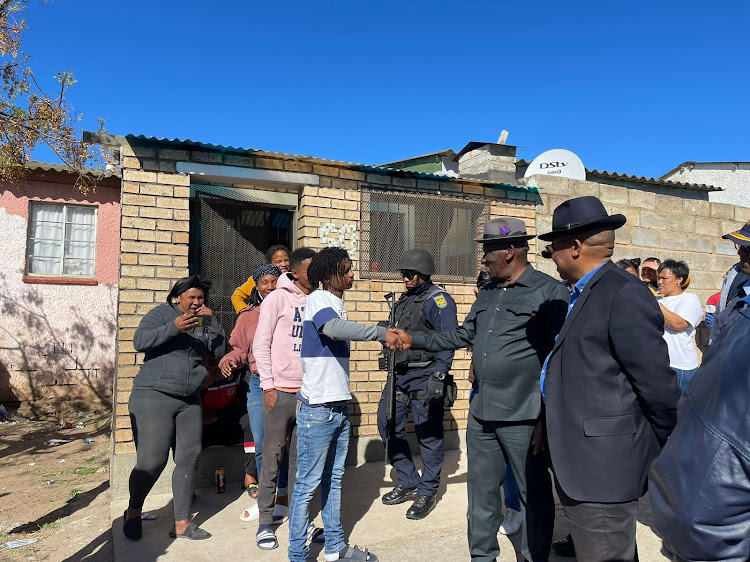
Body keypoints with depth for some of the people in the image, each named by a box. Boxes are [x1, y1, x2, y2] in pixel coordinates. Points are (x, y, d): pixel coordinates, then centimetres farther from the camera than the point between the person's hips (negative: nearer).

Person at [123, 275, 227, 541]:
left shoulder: (204, 322, 13)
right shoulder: (161, 314, -1)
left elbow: (220, 351, 6)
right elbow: (140, 341, -14)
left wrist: (211, 321, -4)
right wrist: (174, 327, -25)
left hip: (189, 401, 5)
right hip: (154, 397, -5)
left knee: (189, 460, 4)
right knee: (151, 462, -4)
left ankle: (182, 524, 16)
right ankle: (133, 513, 24)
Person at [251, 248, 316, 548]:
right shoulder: (278, 298, -3)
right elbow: (261, 344, -5)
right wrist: (268, 386, -9)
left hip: (310, 391, 4)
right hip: (281, 390, -4)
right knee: (273, 455, 3)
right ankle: (265, 521, 15)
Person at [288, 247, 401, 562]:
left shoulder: (337, 302, 14)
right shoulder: (319, 299, -12)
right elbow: (334, 328, -33)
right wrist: (381, 333, -30)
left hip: (339, 406, 9)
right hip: (318, 408, -9)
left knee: (333, 479, 17)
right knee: (308, 483, 1)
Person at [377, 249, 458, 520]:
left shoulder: (438, 299, -9)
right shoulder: (405, 300, 16)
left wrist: (439, 376, -23)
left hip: (424, 377, -9)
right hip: (400, 376, 9)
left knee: (428, 434, 2)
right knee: (388, 424, 11)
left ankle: (427, 493, 17)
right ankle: (408, 483, 26)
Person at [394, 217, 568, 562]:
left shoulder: (549, 291, -9)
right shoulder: (487, 293, 13)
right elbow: (464, 335, 21)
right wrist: (415, 341, 16)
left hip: (522, 416, -7)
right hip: (481, 412, 7)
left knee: (534, 493, 11)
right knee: (481, 489, 18)